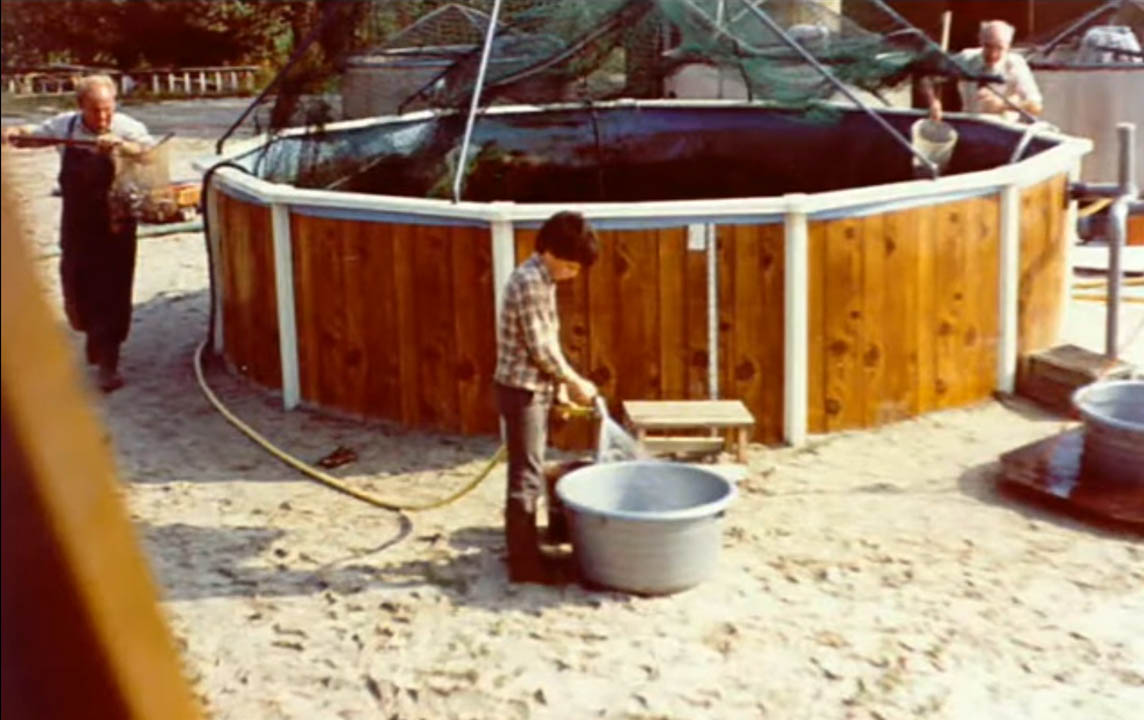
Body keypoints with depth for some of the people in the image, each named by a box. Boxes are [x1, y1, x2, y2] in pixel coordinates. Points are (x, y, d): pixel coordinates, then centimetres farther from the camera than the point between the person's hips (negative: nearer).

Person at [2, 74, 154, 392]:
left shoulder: (128, 129, -12)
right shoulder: (65, 125, 0)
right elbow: (35, 132, 17)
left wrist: (121, 145, -39)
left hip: (114, 226, -4)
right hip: (76, 226, 4)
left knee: (111, 294, -2)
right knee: (77, 290, 16)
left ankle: (107, 363, 7)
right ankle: (96, 339, 43)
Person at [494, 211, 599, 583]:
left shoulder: (540, 279, 11)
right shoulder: (530, 283, -20)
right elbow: (540, 347, -20)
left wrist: (564, 382, 15)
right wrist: (574, 382, -9)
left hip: (535, 389, 10)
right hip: (522, 390, -10)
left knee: (528, 473, 16)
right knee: (527, 477, -4)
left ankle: (524, 551, 25)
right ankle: (524, 563, 3)